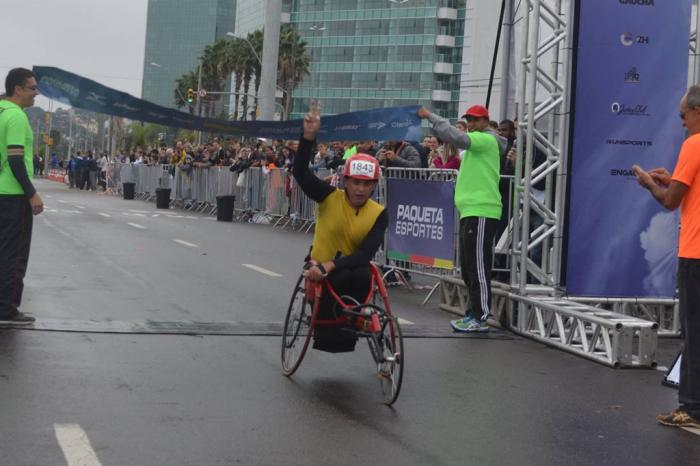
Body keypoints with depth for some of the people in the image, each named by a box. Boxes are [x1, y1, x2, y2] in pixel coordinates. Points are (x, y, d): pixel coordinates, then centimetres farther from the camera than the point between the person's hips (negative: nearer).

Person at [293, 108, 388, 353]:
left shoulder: (379, 214, -10)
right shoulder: (330, 197, -10)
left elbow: (366, 253, -21)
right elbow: (300, 172, -22)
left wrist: (330, 266, -34)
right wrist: (309, 135, -33)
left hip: (352, 269, 1)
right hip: (321, 269, -1)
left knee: (363, 276, -34)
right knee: (341, 280, -34)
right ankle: (327, 325, -7)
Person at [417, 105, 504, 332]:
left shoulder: (486, 140, -7)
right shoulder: (476, 143, 24)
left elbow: (457, 138, -23)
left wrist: (430, 117, -17)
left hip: (481, 213, -10)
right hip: (470, 211, 10)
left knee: (478, 267, -10)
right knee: (469, 269, 13)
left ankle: (480, 318, -9)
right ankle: (473, 312, 19)